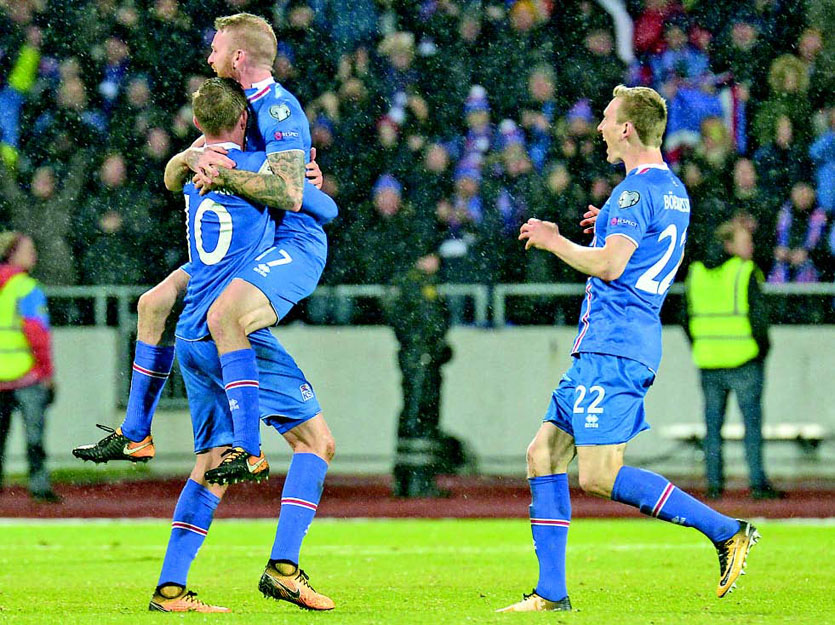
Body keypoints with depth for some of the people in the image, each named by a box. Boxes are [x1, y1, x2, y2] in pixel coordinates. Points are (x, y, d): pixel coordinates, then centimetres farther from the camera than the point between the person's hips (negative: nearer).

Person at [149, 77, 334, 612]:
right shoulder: (259, 167, -5)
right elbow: (325, 207, 6)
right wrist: (317, 193, 28)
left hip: (193, 337, 7)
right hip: (237, 330, -7)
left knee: (212, 463, 12)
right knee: (316, 441, 1)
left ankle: (170, 588, 4)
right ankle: (283, 567, -12)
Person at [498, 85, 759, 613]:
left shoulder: (636, 190, -13)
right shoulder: (673, 190, 17)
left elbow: (609, 266, -23)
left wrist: (553, 241, -9)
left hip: (612, 350, -10)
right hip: (602, 349, 10)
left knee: (600, 476, -14)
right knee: (544, 453, 9)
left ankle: (726, 530, -14)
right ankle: (551, 593, 7)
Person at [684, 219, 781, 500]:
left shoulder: (695, 272, 8)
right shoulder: (745, 272, -9)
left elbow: (687, 318, 11)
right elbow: (758, 315, -13)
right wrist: (762, 347, 0)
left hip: (707, 362, 5)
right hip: (743, 361, -5)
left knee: (713, 424, 9)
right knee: (752, 421, 0)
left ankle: (714, 484, 8)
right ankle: (758, 484, -3)